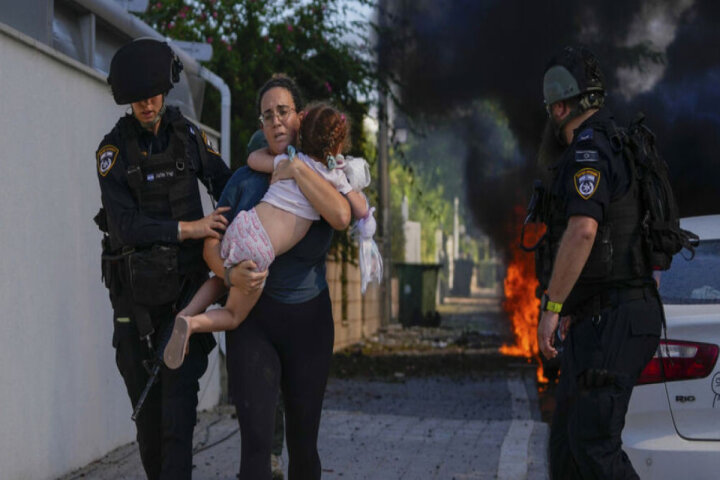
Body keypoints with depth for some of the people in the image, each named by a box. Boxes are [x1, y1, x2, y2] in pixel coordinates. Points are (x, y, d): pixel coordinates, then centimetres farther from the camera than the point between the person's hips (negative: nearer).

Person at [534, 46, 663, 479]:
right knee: (568, 439, 13)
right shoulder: (618, 148, 20)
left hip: (609, 323, -10)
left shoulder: (589, 152, -14)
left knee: (594, 445, -14)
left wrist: (551, 308, -23)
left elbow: (582, 232, -27)